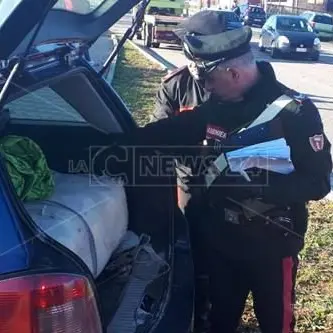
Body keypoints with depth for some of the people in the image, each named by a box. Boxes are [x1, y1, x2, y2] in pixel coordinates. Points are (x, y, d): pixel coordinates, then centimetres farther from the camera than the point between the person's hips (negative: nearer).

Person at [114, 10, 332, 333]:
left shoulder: (295, 112, -19)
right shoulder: (217, 105, -3)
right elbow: (167, 133, 4)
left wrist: (260, 187, -32)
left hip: (271, 246, -5)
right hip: (220, 240, 5)